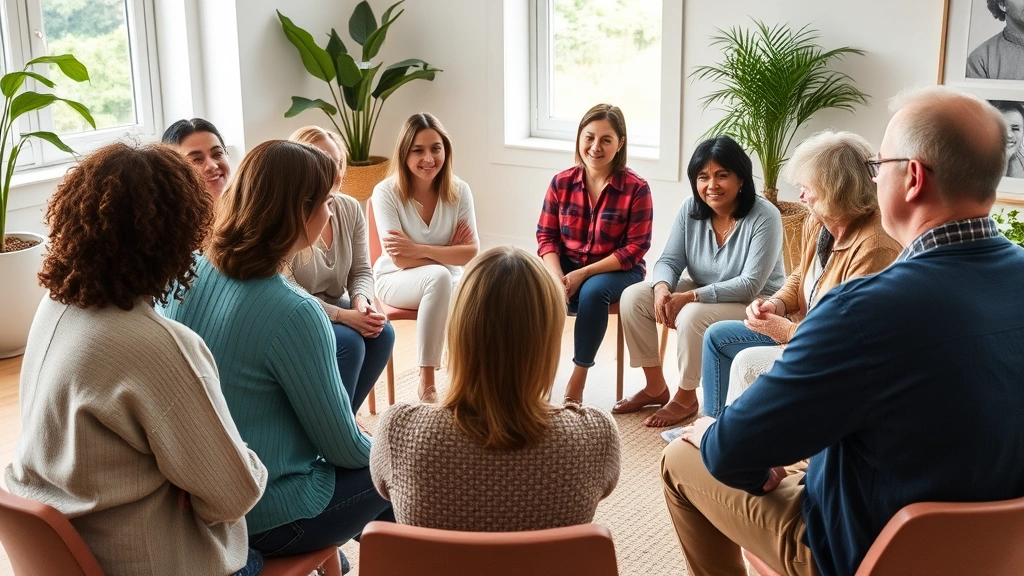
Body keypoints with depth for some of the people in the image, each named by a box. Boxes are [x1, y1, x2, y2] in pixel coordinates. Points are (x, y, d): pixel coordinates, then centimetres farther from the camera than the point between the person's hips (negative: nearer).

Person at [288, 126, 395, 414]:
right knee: (348, 342, -28)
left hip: (335, 309, 6)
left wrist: (361, 301, -19)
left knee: (382, 332, -19)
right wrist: (344, 316, -28)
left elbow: (362, 271, 3)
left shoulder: (350, 209, -2)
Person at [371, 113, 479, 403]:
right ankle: (426, 382, -29)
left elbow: (472, 252, -13)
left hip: (446, 281, 3)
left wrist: (421, 250, -25)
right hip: (397, 281, -3)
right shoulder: (386, 192, -16)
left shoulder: (459, 191, -8)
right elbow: (399, 259, -19)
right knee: (439, 276, -37)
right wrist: (448, 254, -15)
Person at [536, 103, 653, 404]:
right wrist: (557, 276, -19)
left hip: (618, 271, -3)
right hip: (567, 267, 3)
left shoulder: (636, 188, -12)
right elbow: (546, 236, 1)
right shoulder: (561, 182, -2)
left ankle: (578, 379, -17)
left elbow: (635, 248, -12)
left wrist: (584, 273, -20)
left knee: (593, 291, -35)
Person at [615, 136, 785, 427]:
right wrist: (662, 288, -27)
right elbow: (669, 260, -2)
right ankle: (656, 387, 3)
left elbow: (750, 285, -25)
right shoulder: (691, 209, -6)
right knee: (633, 297, -11)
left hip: (755, 304, -6)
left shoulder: (764, 217, -22)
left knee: (693, 316, -33)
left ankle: (686, 399, -8)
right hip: (701, 293, 6)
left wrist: (690, 297, -31)